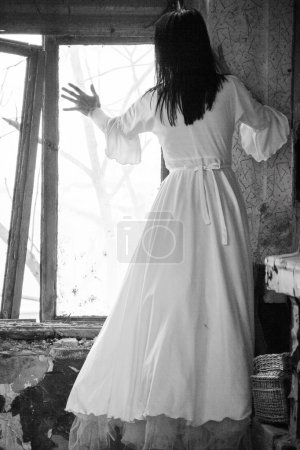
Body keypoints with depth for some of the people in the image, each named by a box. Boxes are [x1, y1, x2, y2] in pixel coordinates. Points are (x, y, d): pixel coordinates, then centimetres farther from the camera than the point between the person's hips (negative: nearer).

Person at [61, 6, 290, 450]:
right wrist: (270, 113, 44)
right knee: (219, 304, 2)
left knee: (167, 304, 1)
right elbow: (264, 125, 21)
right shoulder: (229, 89, 2)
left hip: (177, 202, -1)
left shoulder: (155, 100, 1)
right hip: (223, 200, 1)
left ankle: (161, 414, 3)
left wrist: (95, 112, 41)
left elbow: (120, 132, 22)